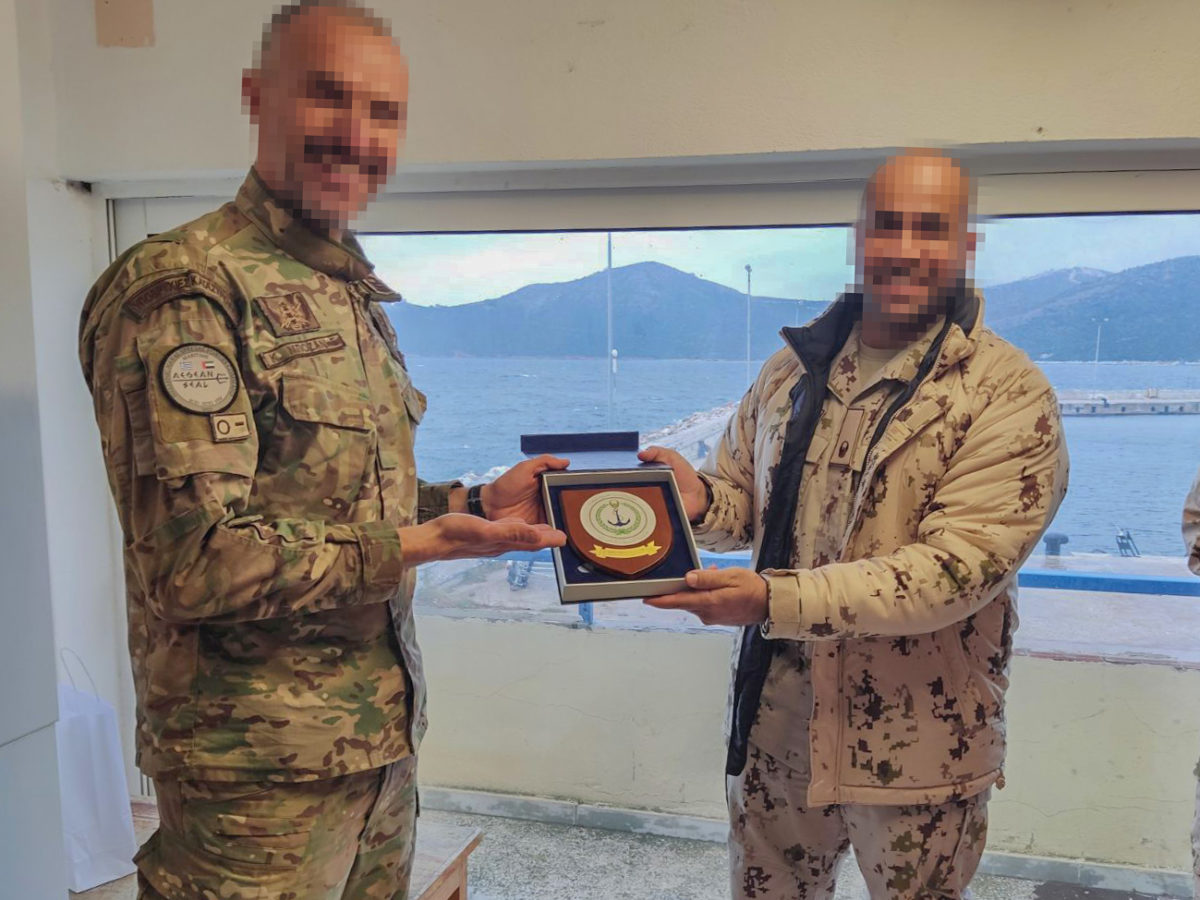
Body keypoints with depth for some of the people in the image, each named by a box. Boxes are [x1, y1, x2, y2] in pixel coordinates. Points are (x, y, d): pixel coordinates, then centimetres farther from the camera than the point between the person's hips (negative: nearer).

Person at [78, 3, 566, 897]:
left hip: (384, 738, 8)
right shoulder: (183, 288, -17)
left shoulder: (359, 298, 12)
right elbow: (195, 563, -22)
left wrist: (475, 502, 2)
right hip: (261, 768, -8)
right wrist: (423, 543, -21)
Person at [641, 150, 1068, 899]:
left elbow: (955, 569, -22)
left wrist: (775, 598, -31)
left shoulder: (1010, 395, -14)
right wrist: (697, 499, -14)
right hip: (774, 724, 4)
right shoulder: (795, 366, 3)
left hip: (913, 750, -4)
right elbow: (743, 499, 10)